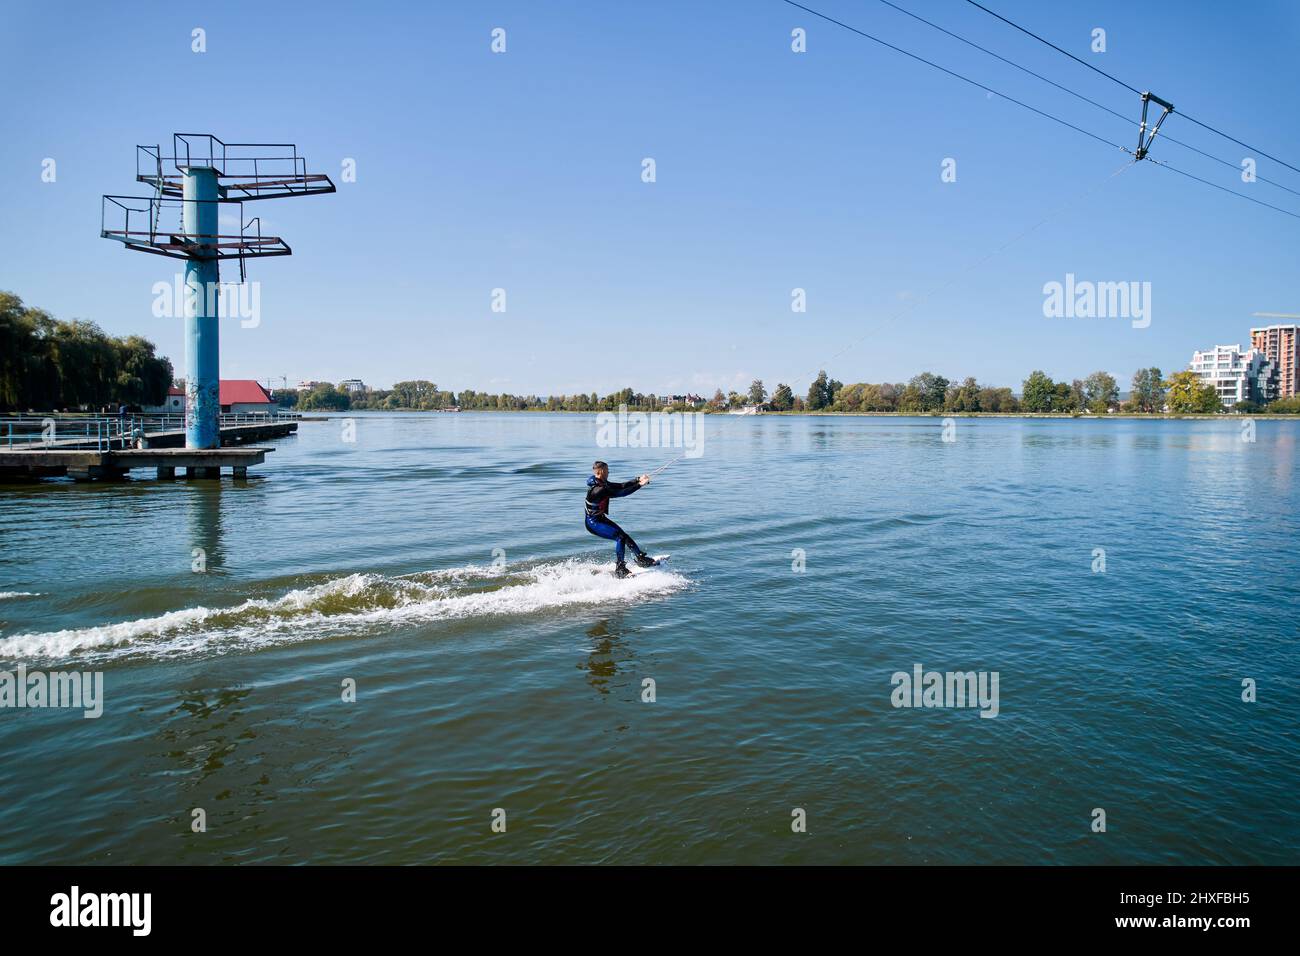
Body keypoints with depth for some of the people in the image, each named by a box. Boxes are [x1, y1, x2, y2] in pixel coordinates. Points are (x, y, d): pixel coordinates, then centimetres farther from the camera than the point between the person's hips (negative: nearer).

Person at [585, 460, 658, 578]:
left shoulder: (603, 483, 3)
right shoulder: (599, 489, -28)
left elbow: (620, 486, 3)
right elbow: (620, 493, -27)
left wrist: (638, 480, -7)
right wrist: (639, 485, -22)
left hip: (601, 519, 10)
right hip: (593, 523, -10)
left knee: (623, 535, 11)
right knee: (620, 537, -17)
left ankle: (641, 558, 22)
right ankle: (619, 570, -12)